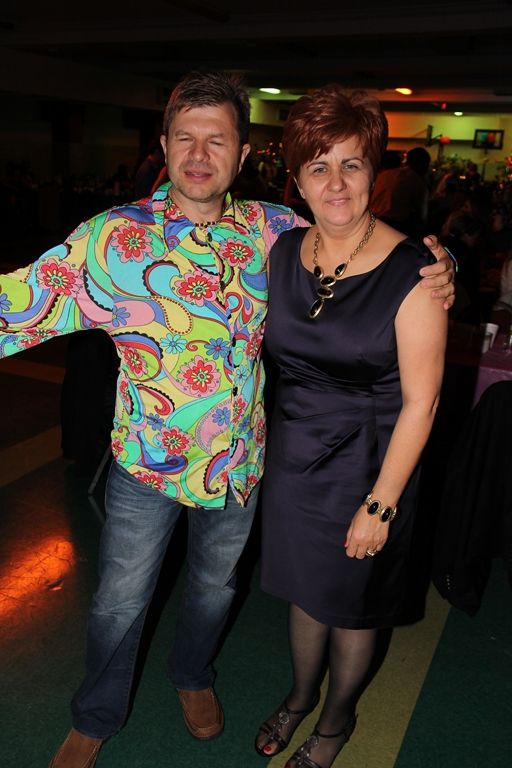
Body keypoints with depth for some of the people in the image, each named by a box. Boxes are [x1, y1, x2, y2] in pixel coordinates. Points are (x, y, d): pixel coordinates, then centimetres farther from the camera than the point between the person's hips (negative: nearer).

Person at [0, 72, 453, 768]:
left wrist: (433, 267, -15)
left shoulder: (275, 230, -7)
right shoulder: (115, 237, -16)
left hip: (240, 462, 3)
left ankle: (193, 675, 58)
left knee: (215, 588, 25)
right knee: (119, 602, 16)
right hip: (147, 459, -2)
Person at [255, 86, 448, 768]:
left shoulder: (411, 272, -19)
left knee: (351, 609, 17)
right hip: (291, 458, 5)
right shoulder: (284, 253, -2)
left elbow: (420, 400, -17)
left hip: (366, 468, -4)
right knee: (305, 590, 24)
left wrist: (380, 505, -15)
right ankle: (302, 693, 53)